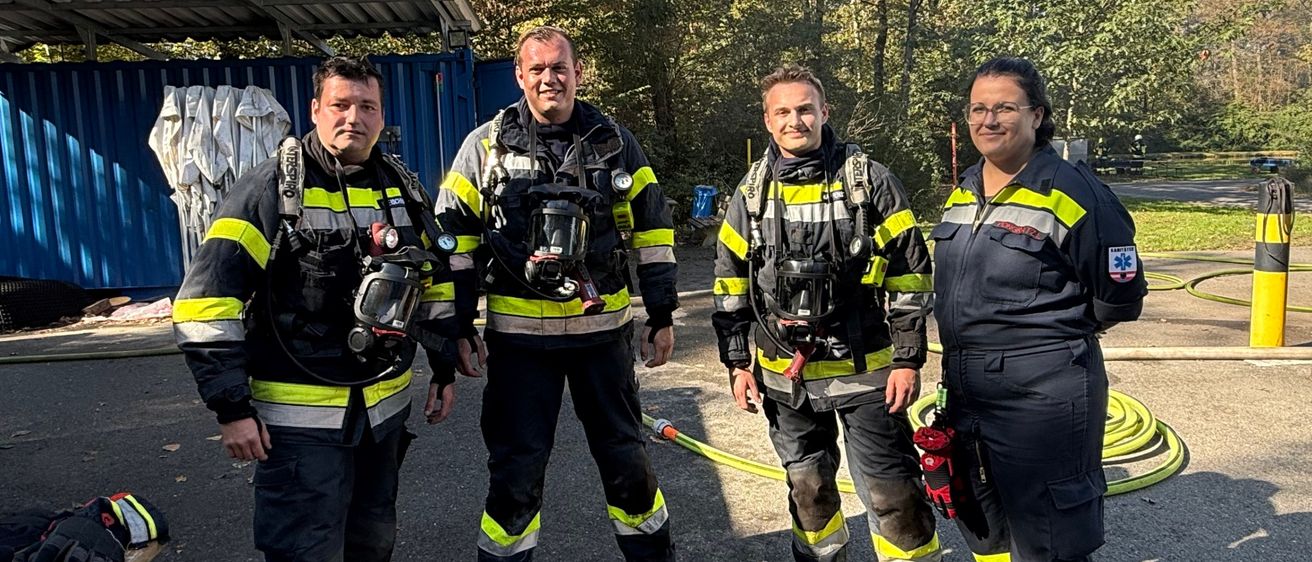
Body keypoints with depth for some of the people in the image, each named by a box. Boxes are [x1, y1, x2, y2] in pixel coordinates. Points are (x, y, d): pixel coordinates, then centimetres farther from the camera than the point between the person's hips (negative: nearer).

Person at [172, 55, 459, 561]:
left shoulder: (404, 188, 6)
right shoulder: (271, 187, -10)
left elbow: (437, 279, 15)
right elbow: (208, 298, -13)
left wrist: (445, 369, 13)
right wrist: (232, 406, -16)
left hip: (387, 406, 5)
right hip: (302, 418, -5)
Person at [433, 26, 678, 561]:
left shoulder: (615, 142, 4)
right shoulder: (486, 145, 0)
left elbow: (652, 229, 7)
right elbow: (453, 237, 3)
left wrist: (662, 316, 4)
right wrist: (459, 327, -1)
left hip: (604, 331, 1)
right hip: (519, 335, -1)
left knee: (626, 457, 14)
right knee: (515, 470, 7)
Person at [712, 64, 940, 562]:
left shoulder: (869, 180, -5)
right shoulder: (752, 190, 4)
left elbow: (909, 273, -4)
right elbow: (730, 282, 8)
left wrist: (908, 359, -7)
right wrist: (737, 362, 6)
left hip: (865, 369, -3)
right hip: (785, 374, 3)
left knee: (890, 493, -1)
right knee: (807, 485, 18)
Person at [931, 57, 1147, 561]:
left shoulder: (1071, 192, -13)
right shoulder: (963, 190, 8)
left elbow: (1119, 297, -8)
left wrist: (1060, 331, 5)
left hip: (1043, 398, -7)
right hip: (965, 391, 8)